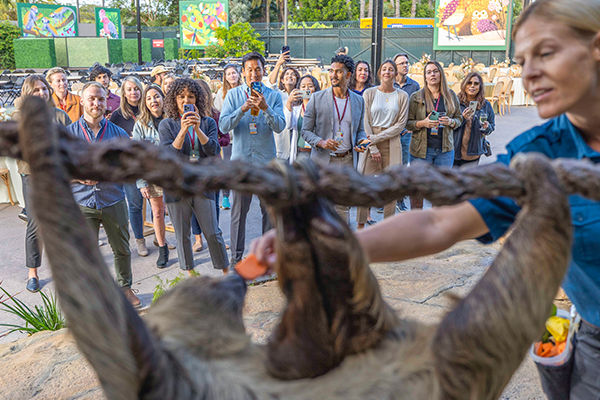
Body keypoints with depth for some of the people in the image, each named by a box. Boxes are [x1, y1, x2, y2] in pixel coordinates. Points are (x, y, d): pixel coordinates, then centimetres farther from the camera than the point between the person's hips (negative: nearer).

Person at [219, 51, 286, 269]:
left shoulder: (273, 96, 4)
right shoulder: (233, 95, 5)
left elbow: (280, 126, -7)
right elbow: (224, 125, -6)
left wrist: (265, 108, -22)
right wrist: (243, 109, -18)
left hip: (266, 161, 1)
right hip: (241, 160, 0)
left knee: (269, 208, 7)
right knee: (239, 210, 4)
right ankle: (236, 256, 15)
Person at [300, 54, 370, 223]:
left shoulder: (358, 101, 9)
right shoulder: (317, 98, 0)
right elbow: (306, 130, 0)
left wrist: (362, 140, -5)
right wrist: (321, 142, -18)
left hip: (347, 160, 2)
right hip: (323, 160, -2)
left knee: (343, 208, 7)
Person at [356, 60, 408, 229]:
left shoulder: (402, 96, 6)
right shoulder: (369, 93, 3)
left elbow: (401, 124, 1)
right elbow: (365, 122, -1)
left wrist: (377, 137, -8)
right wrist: (373, 148, -8)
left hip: (392, 143, 1)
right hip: (370, 142, -1)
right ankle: (361, 224, 7)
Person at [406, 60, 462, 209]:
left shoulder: (451, 96, 9)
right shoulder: (416, 97, 1)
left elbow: (459, 118, 15)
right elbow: (407, 123, 2)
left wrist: (450, 122, -7)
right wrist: (423, 123, -16)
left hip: (445, 149, 2)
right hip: (421, 148, -2)